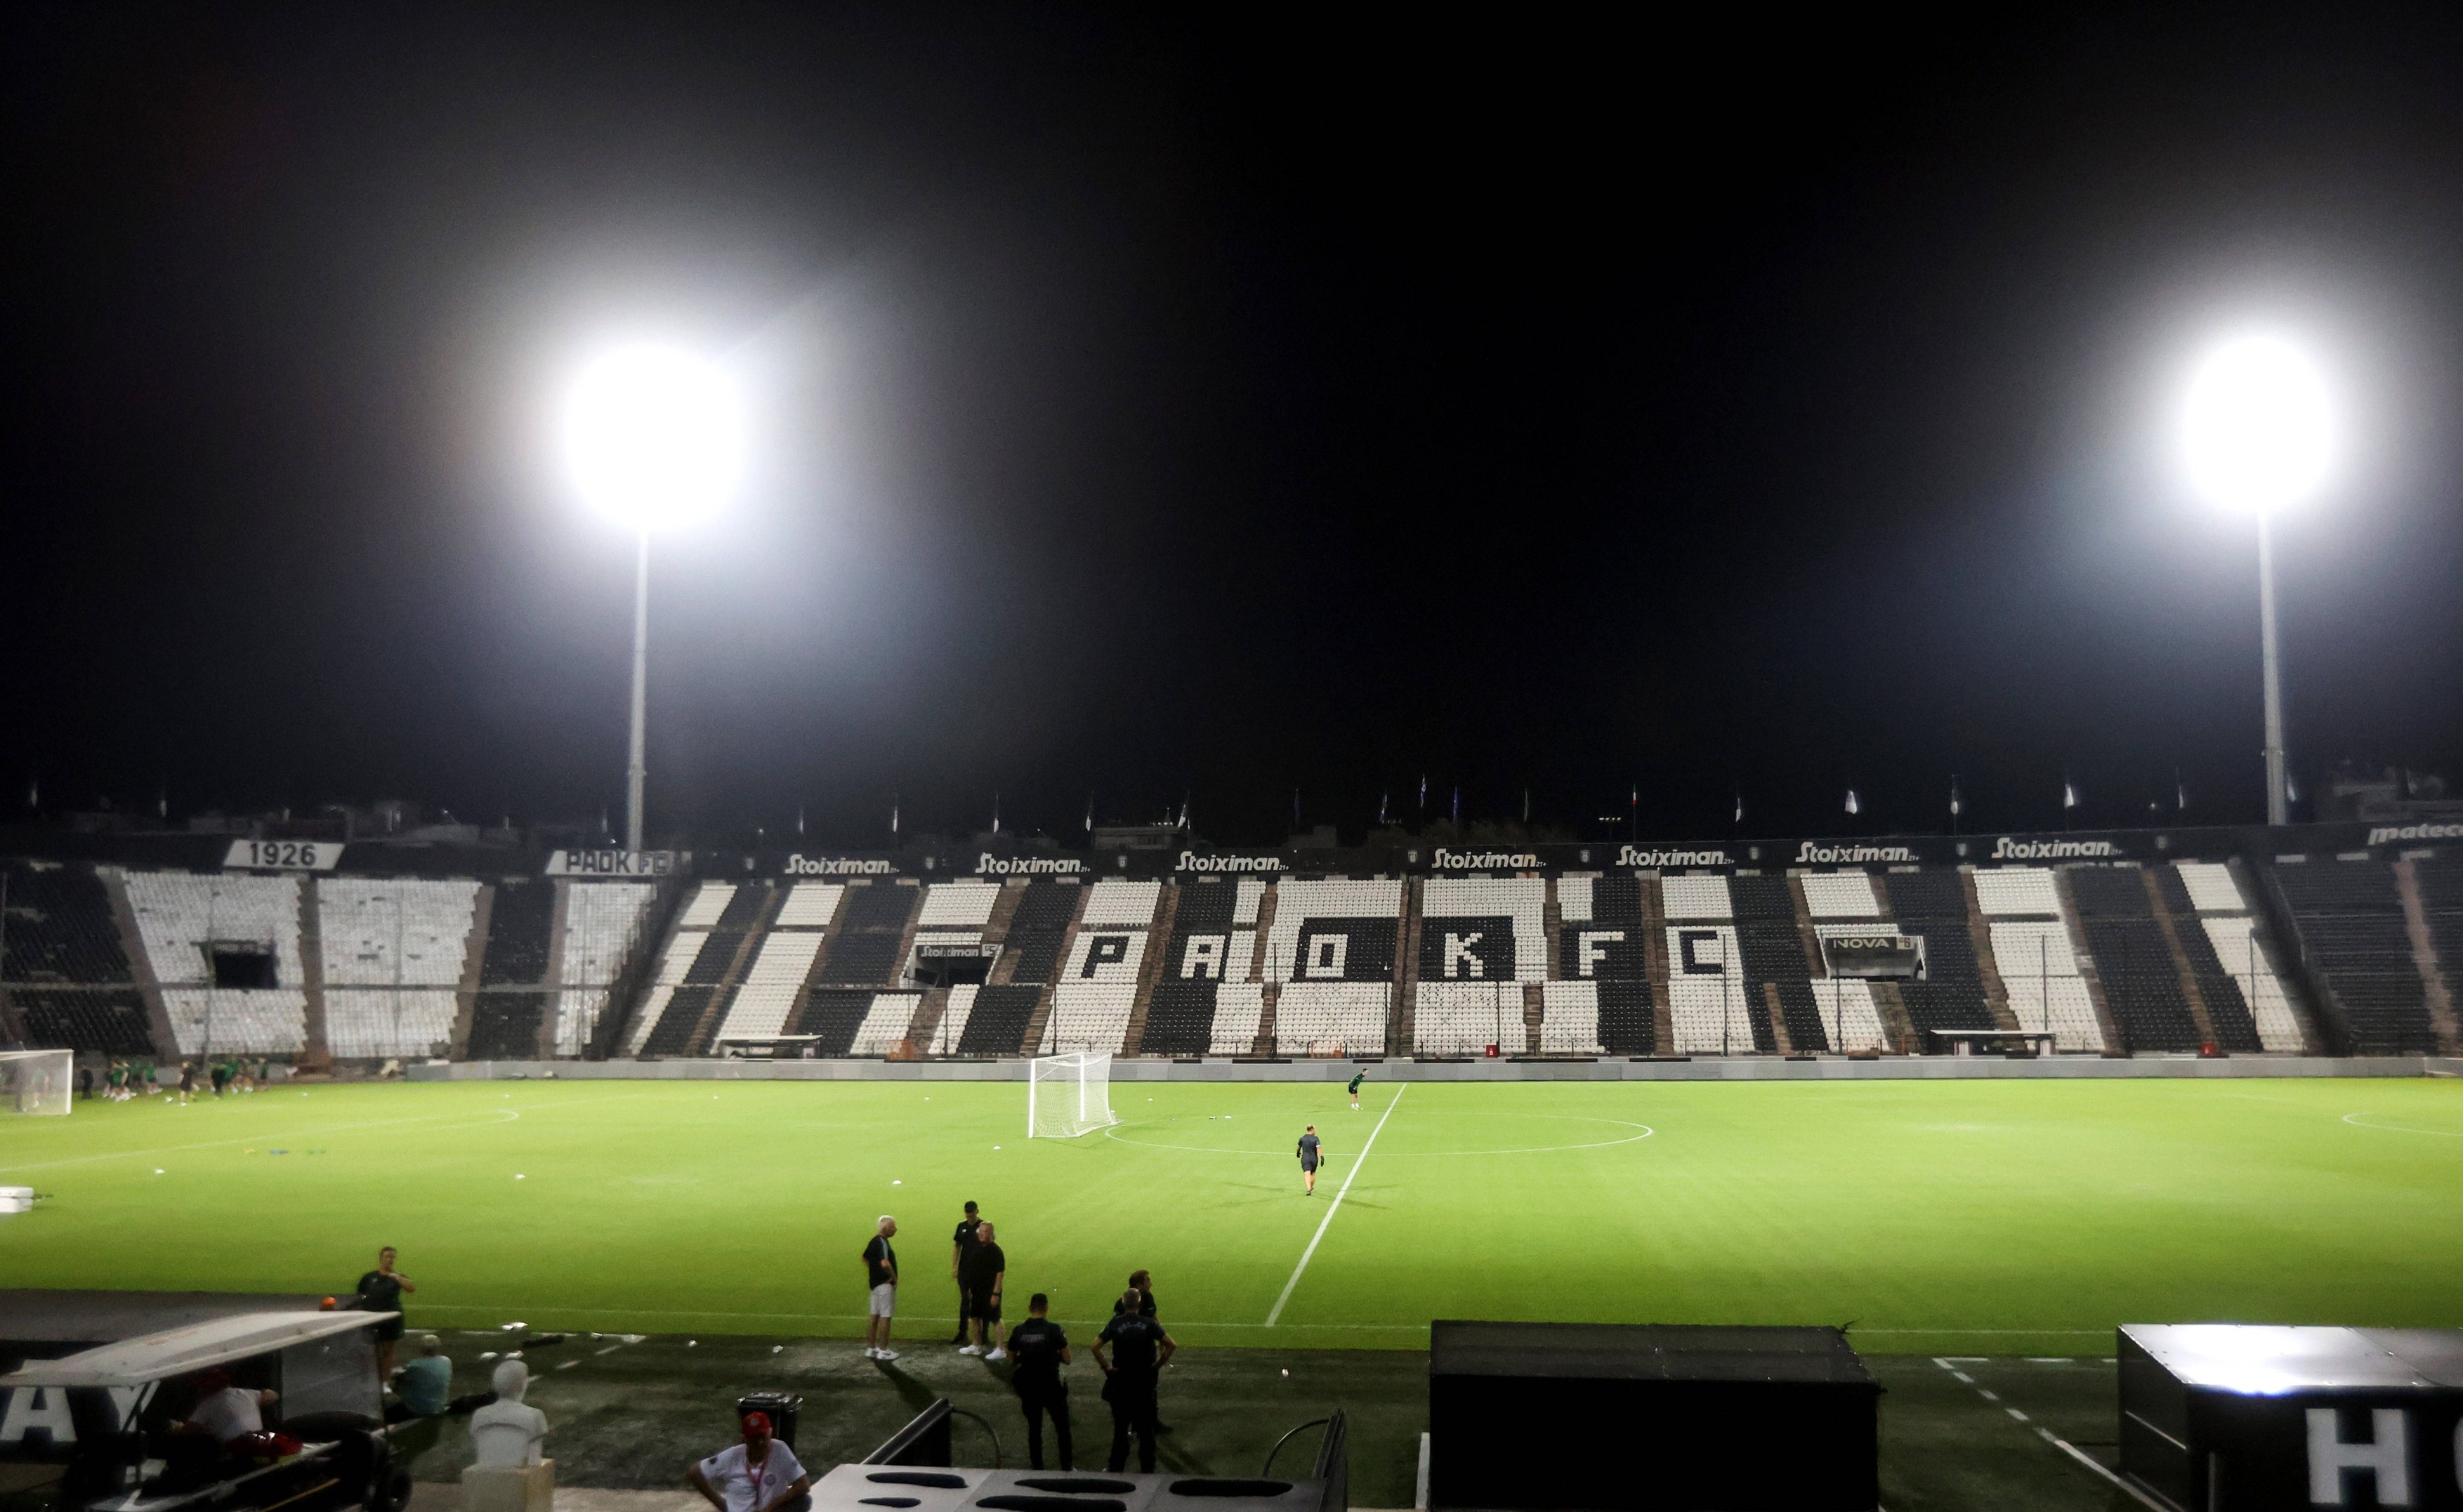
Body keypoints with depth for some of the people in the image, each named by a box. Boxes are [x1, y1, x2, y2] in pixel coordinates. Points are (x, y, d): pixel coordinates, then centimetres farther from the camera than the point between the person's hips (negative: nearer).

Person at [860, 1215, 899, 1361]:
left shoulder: (874, 1241, 11)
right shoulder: (882, 1243, -19)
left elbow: (866, 1259, 25)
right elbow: (885, 1263, -33)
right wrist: (894, 1277, -19)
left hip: (875, 1283, 10)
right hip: (885, 1284, -10)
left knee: (875, 1315, 14)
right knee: (885, 1316, -3)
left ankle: (871, 1349, 20)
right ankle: (883, 1351, 1)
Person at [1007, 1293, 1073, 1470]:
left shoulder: (1019, 1331, -5)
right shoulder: (1054, 1330, -15)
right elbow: (1067, 1359, -12)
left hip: (1029, 1388, 3)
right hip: (1052, 1387, -3)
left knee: (1034, 1429, 16)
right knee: (1062, 1429, 12)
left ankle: (1037, 1467, 21)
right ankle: (1067, 1467, 17)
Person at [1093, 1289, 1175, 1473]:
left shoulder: (1115, 1324, -6)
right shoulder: (1148, 1324, -6)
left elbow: (1096, 1347, -15)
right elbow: (1171, 1345, -12)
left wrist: (1106, 1367, -6)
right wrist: (1158, 1364, -3)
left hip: (1120, 1382, 0)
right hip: (1145, 1381, 0)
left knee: (1120, 1428, 11)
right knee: (1146, 1429, 11)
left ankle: (1116, 1469, 14)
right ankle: (1148, 1469, 15)